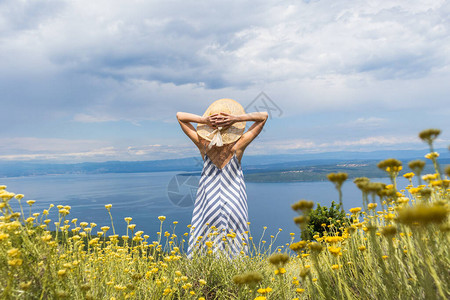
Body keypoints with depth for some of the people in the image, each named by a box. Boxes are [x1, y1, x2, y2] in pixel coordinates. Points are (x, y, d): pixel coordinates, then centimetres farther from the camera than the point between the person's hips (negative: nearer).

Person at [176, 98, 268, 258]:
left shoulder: (203, 144, -14)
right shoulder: (237, 146, -17)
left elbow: (179, 116, -4)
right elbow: (264, 116, -12)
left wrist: (204, 120, -19)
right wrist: (237, 118, -24)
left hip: (209, 201, 1)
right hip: (234, 201, -1)